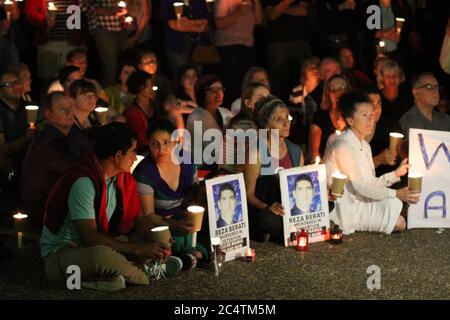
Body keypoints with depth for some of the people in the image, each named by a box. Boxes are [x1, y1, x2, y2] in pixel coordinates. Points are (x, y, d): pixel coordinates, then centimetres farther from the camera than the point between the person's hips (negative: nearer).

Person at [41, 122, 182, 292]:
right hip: (61, 253, -9)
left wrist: (158, 241, -13)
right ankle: (146, 274, -14)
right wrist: (138, 249, -29)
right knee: (101, 254, -39)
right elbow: (90, 237, -28)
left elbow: (137, 220, 9)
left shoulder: (124, 178, 3)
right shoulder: (83, 182, -24)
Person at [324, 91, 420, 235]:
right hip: (344, 211, -9)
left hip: (359, 203, 9)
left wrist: (396, 174, -3)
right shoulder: (342, 146, -17)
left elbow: (371, 183, 9)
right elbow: (360, 187, -20)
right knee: (399, 223, -17)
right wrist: (397, 193, -22)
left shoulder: (364, 146, 13)